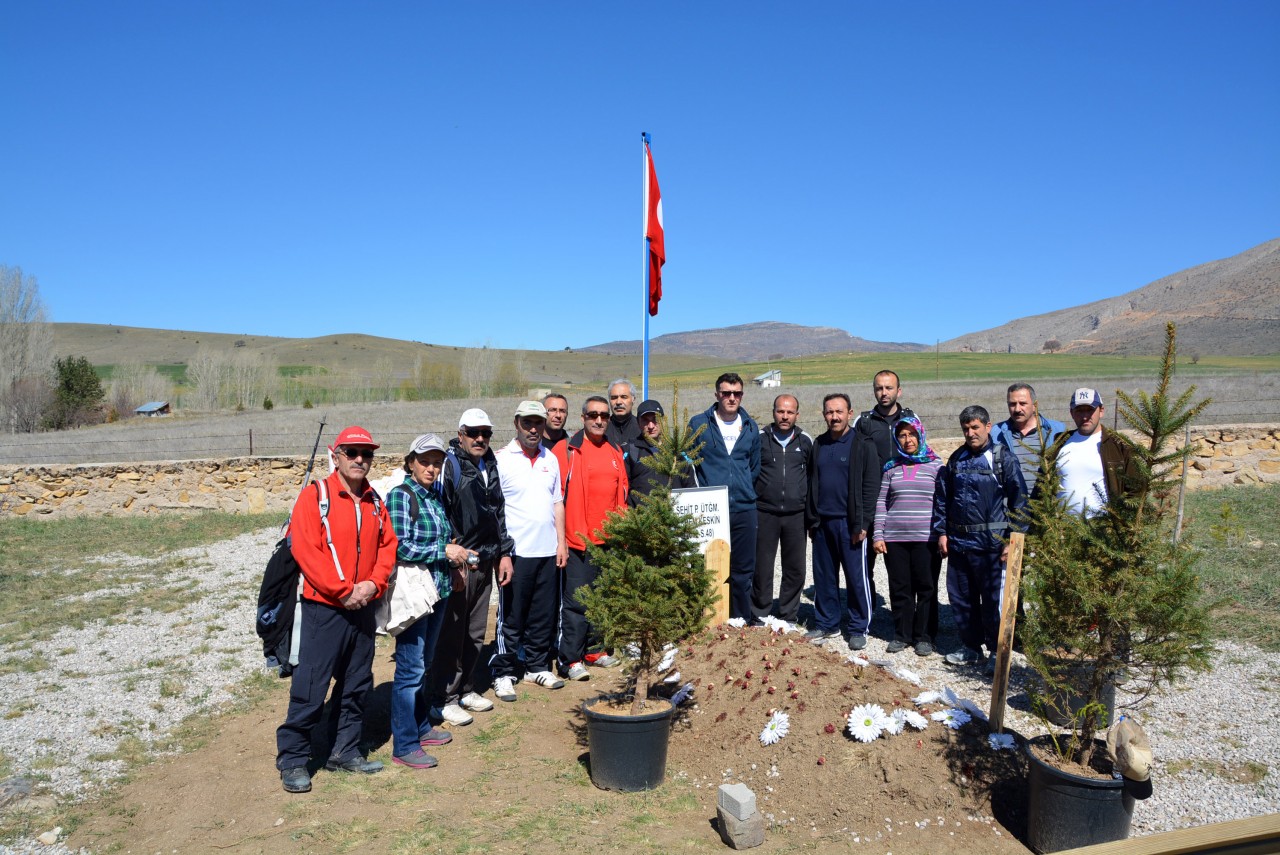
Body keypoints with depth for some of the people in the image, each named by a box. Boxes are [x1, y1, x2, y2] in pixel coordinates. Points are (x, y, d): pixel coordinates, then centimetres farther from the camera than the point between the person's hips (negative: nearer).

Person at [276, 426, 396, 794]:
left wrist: (373, 583, -9)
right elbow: (304, 549, -16)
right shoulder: (315, 495, -9)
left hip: (363, 609, 6)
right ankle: (293, 760, 14)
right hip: (324, 608, -6)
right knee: (310, 687, -1)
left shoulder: (375, 501, 9)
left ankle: (345, 752, 27)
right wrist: (343, 590, -17)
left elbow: (388, 544, 8)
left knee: (357, 686, 13)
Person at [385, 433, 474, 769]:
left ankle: (421, 727, 33)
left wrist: (454, 562, 5)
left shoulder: (435, 496, 10)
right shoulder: (400, 496, -13)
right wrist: (444, 551, -16)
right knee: (411, 668, -2)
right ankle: (404, 745, 9)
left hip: (437, 590, 8)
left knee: (424, 663, 19)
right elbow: (400, 547, -20)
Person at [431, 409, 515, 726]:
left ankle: (466, 689, 30)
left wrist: (504, 552, 16)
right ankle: (445, 699, 13)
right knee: (452, 634, 1)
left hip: (484, 563, 7)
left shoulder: (490, 465, 14)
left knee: (475, 633, 15)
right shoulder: (450, 464, -10)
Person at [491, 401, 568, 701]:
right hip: (516, 552, -5)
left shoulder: (551, 459, 11)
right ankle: (503, 674, 14)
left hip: (548, 551, 5)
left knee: (545, 614, 12)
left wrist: (561, 542, 11)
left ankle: (537, 667, 26)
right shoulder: (501, 459, -5)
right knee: (511, 616, 2)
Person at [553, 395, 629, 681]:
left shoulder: (615, 451, 14)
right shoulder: (567, 450, -4)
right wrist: (561, 535, -11)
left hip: (610, 540, 6)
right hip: (579, 540, -6)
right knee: (576, 600, -4)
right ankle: (571, 659, 4)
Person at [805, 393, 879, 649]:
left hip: (850, 523, -5)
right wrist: (811, 520, 11)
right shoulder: (819, 445, 12)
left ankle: (858, 628, 14)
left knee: (856, 577, 2)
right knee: (824, 576, 11)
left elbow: (871, 486, -8)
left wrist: (862, 523, -13)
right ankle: (826, 624, 23)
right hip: (823, 522, 5)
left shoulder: (863, 444, -5)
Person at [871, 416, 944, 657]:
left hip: (926, 539, -2)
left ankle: (924, 637, 15)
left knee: (926, 588, 3)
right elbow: (881, 503, 9)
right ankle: (902, 635, 19)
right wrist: (877, 535, 3)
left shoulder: (935, 466, 3)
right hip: (894, 539, 2)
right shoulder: (891, 468, 10)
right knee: (899, 589, 7)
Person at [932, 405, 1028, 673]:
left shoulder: (1003, 459, -4)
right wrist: (941, 532, 10)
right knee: (961, 598, 12)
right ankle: (971, 647, 26)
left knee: (993, 600, 1)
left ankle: (997, 651, 16)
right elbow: (942, 497, 15)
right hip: (958, 542, 5)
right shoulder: (956, 459, 10)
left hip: (990, 544, -5)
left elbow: (1018, 501, -5)